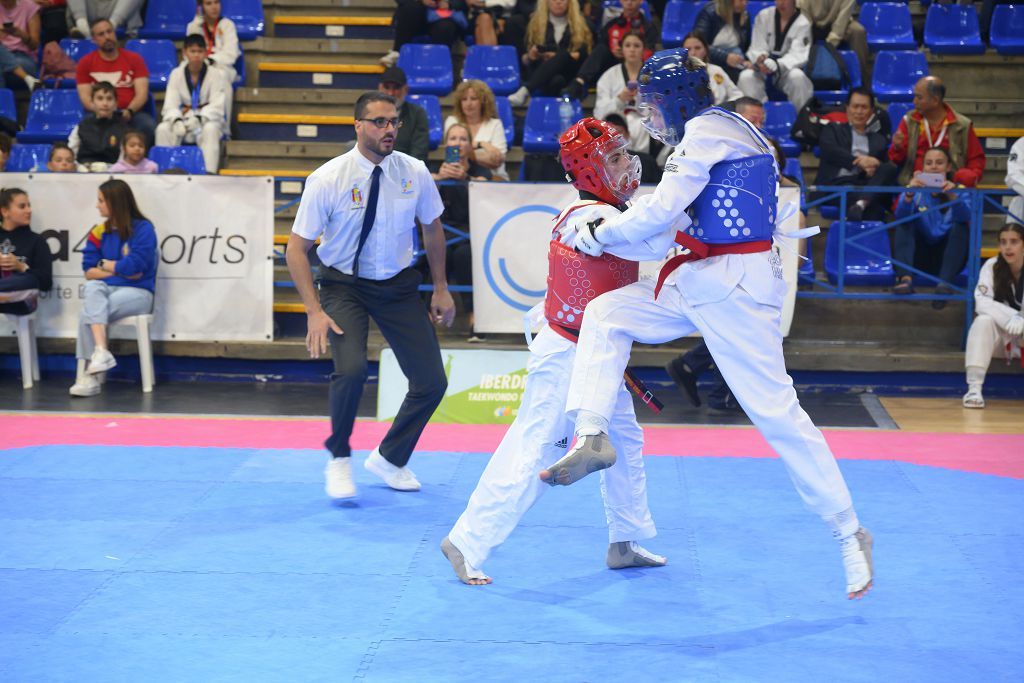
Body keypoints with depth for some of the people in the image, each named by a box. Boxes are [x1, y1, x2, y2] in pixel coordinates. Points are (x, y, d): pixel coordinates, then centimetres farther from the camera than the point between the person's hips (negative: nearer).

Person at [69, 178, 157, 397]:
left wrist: (105, 265, 0)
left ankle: (87, 375, -20)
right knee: (93, 288, -32)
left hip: (137, 292, -4)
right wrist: (120, 270, -8)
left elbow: (134, 267, -15)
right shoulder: (99, 232, 10)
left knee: (87, 313, -27)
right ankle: (101, 352, -41)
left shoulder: (143, 229, -5)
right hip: (107, 290, 4)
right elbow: (89, 272, 4)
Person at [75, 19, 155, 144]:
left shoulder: (134, 59, 10)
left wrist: (129, 111, -18)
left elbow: (142, 93, 2)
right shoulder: (85, 63, 9)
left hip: (131, 113, 1)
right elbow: (85, 97, 3)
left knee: (149, 127, -33)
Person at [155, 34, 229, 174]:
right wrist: (177, 120, -28)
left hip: (207, 119, -3)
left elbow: (216, 106, -12)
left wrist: (198, 118, -31)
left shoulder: (215, 74, -5)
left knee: (210, 129, -37)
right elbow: (170, 105, -5)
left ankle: (209, 172, -44)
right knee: (162, 129, -26)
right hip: (183, 120, 3)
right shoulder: (177, 74, 2)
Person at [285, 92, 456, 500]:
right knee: (351, 369, -28)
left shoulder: (415, 173, -9)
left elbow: (432, 227, 10)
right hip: (345, 285, -4)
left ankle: (390, 459, 26)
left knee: (432, 382, -1)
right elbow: (296, 248, -12)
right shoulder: (328, 179, -18)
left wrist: (441, 289, 11)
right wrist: (315, 311, -20)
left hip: (399, 285, 4)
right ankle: (339, 459, -1)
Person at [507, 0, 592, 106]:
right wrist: (529, 57, -10)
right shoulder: (536, 23, 16)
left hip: (570, 74, -1)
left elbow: (584, 55, 1)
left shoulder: (580, 24, 14)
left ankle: (524, 91, -50)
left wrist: (556, 57, -14)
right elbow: (524, 59, 15)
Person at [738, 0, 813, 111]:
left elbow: (796, 55, -15)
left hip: (787, 69, -2)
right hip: (763, 68, 2)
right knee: (746, 77, -30)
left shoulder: (803, 23, -5)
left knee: (797, 77, -36)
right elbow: (757, 48, -2)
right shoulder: (764, 16, 2)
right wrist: (760, 58, -29)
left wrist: (774, 65, -35)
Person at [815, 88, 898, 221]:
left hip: (868, 184, 3)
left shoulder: (879, 140, 31)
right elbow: (829, 150, 1)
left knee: (889, 169, -32)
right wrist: (858, 161, -11)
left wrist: (874, 166, -7)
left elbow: (888, 166, 18)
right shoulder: (833, 129, 23)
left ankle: (862, 203, -53)